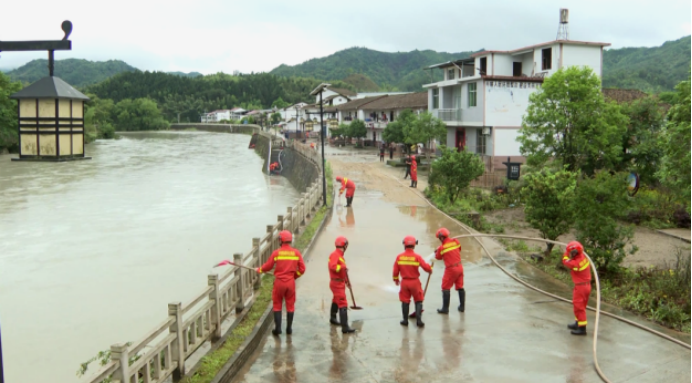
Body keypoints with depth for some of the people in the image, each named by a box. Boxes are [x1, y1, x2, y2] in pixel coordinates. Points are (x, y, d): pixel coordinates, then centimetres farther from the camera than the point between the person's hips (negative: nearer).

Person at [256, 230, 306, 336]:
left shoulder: (276, 253, -9)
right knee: (290, 306, 13)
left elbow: (268, 266, 0)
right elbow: (302, 269, -1)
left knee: (277, 305, 12)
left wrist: (259, 270, 20)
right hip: (291, 282, 2)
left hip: (279, 282, -1)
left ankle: (278, 328, 13)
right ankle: (289, 329, 20)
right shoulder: (296, 253, -3)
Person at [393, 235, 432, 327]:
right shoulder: (417, 256, -15)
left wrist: (396, 279, 17)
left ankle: (405, 320, 21)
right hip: (415, 282, -2)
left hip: (404, 282, 2)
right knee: (418, 301, 12)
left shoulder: (399, 257, -7)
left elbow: (395, 270, 0)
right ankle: (418, 320, 7)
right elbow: (426, 267, -14)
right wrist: (430, 270, 10)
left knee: (405, 301, 15)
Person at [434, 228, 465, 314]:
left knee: (446, 288, 4)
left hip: (451, 269, -5)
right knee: (460, 287, 14)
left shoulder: (441, 248, -13)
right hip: (459, 267, 5)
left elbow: (438, 258, 4)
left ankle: (445, 308, 4)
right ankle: (462, 306, 21)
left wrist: (436, 252, 24)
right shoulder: (455, 241, -2)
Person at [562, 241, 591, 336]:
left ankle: (582, 328, 5)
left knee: (579, 307, 0)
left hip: (580, 286, -9)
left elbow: (565, 261, -9)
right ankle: (578, 323, 36)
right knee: (581, 306, 21)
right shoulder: (583, 256, -5)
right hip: (587, 285, 9)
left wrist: (566, 253, 4)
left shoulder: (575, 263, -28)